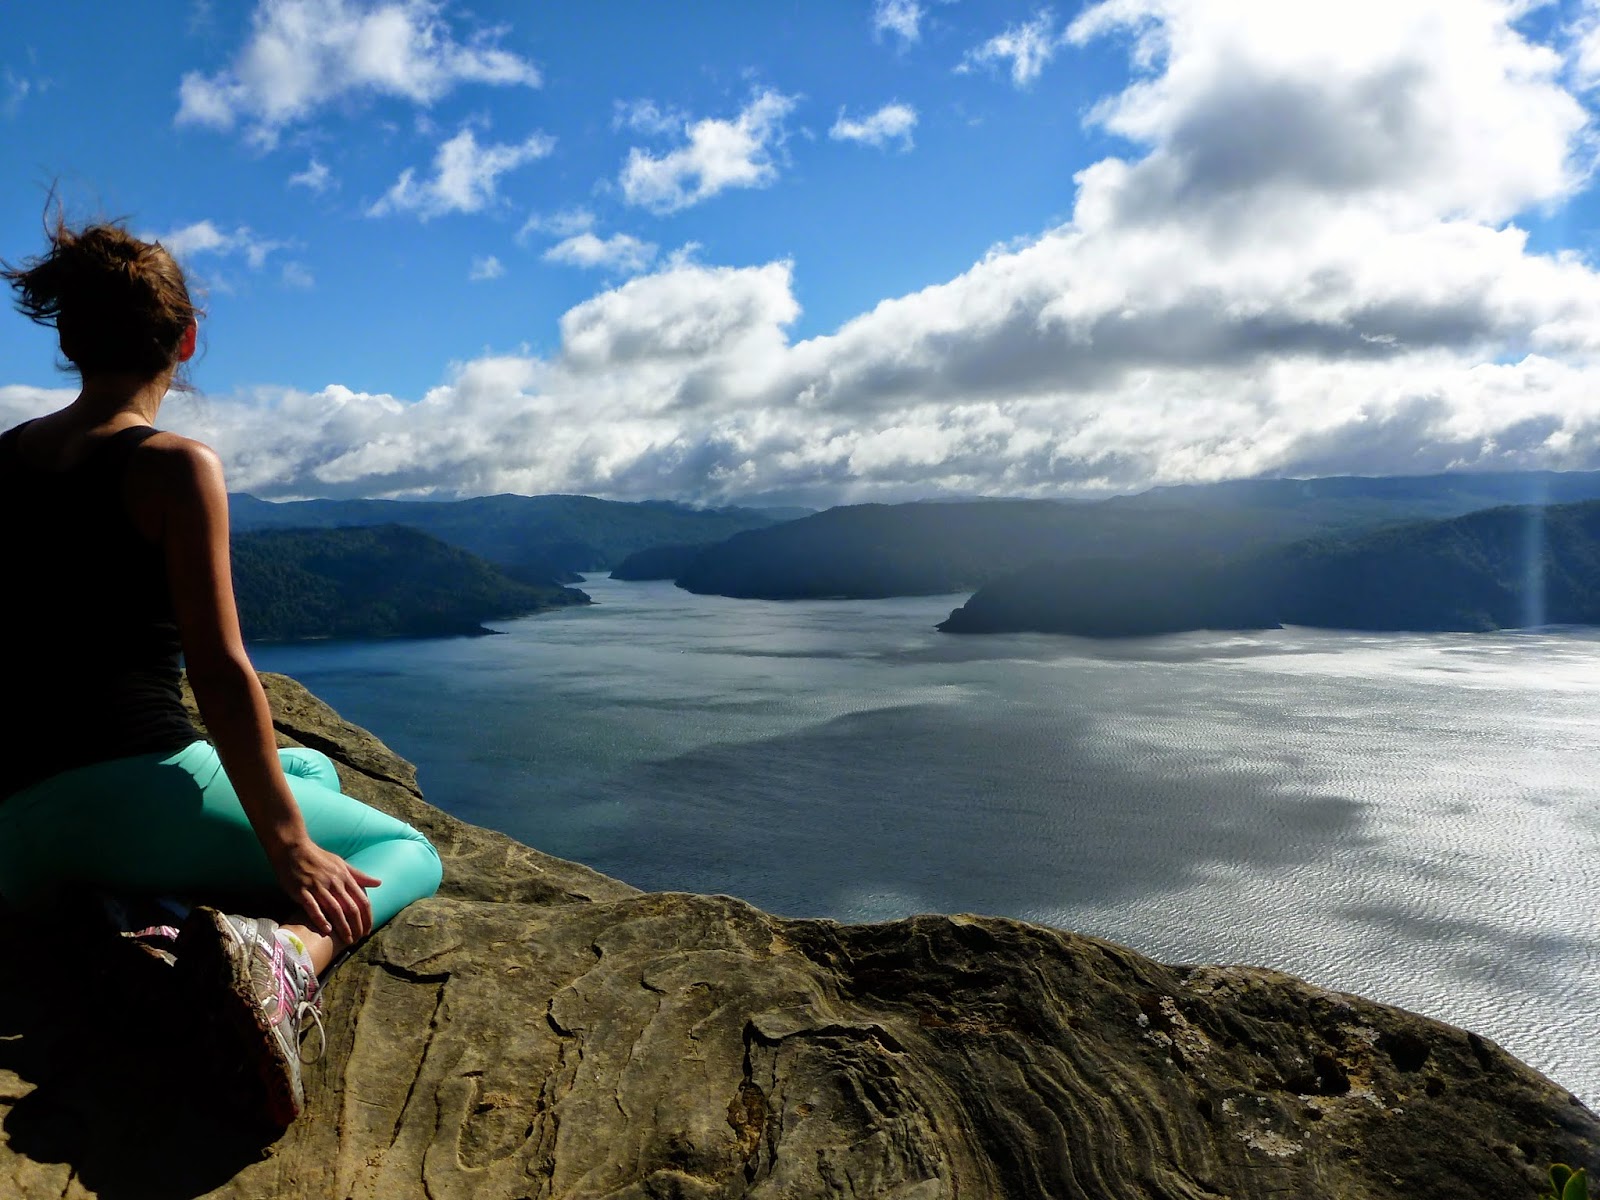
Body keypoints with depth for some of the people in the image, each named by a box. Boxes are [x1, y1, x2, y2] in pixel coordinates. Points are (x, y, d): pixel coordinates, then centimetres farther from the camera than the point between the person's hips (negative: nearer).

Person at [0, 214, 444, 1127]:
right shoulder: (176, 467, -7)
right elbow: (219, 672, -13)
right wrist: (287, 845, -9)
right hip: (135, 786, -7)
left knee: (311, 771, 31)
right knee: (410, 853, 8)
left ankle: (130, 920, 3)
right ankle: (285, 954, -24)